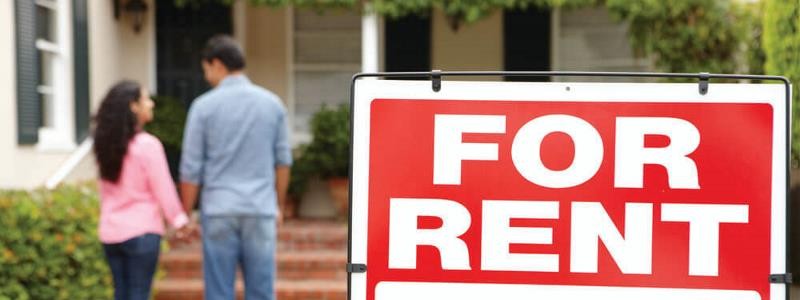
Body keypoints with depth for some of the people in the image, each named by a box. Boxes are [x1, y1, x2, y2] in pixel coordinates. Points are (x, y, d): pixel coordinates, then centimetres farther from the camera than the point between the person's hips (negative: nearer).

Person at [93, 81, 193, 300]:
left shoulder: (106, 145, 6)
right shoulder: (148, 145, -14)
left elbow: (106, 190, 12)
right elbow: (163, 188, -10)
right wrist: (179, 219, 2)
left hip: (111, 231, 7)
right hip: (141, 230, -6)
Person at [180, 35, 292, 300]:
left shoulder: (204, 106, -4)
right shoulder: (272, 103, 4)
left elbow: (191, 169, -2)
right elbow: (283, 161, 10)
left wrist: (185, 215, 8)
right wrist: (278, 205, 21)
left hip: (219, 211, -2)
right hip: (261, 210, 2)